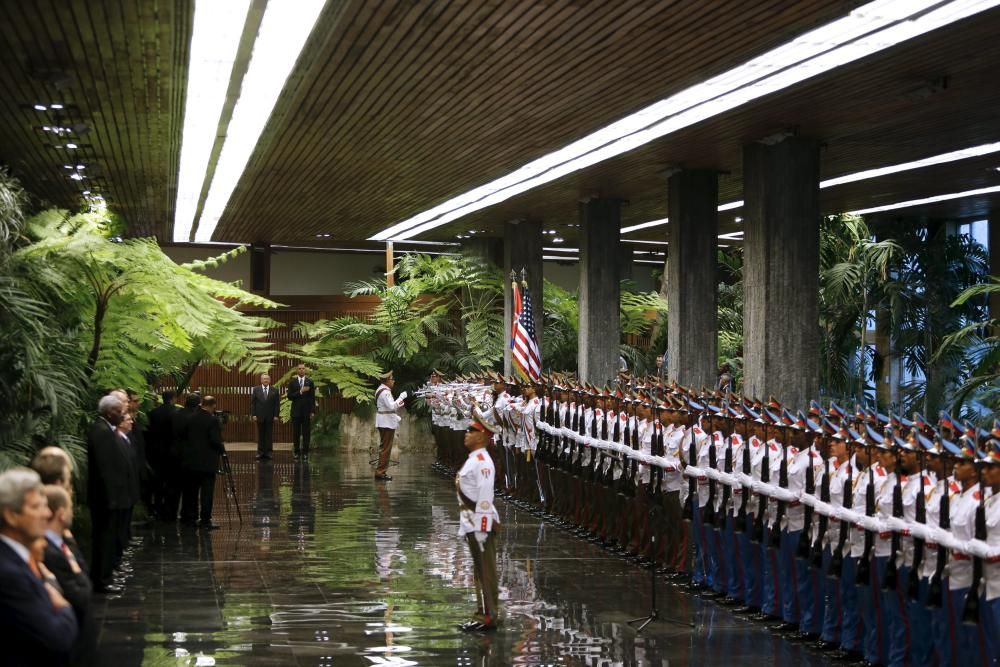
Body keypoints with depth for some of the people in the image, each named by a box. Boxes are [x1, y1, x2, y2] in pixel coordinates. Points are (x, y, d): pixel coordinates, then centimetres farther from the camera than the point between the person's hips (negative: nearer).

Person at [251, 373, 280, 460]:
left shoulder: (274, 391, 3)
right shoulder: (256, 390, 4)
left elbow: (277, 404, 2)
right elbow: (253, 403, 3)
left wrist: (276, 415, -5)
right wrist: (253, 414, -5)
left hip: (270, 417, 0)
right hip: (259, 416, 0)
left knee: (269, 435, 2)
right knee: (260, 435, 4)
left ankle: (268, 452, 5)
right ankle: (260, 452, 7)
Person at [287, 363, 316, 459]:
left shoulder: (310, 382, 4)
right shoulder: (292, 382, 4)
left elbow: (313, 397, 3)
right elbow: (289, 396, -3)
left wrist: (313, 411, -3)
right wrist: (300, 392, -16)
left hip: (306, 411, 0)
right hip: (296, 411, 0)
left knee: (306, 432, 0)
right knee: (296, 432, 1)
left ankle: (305, 452, 3)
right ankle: (296, 451, 7)